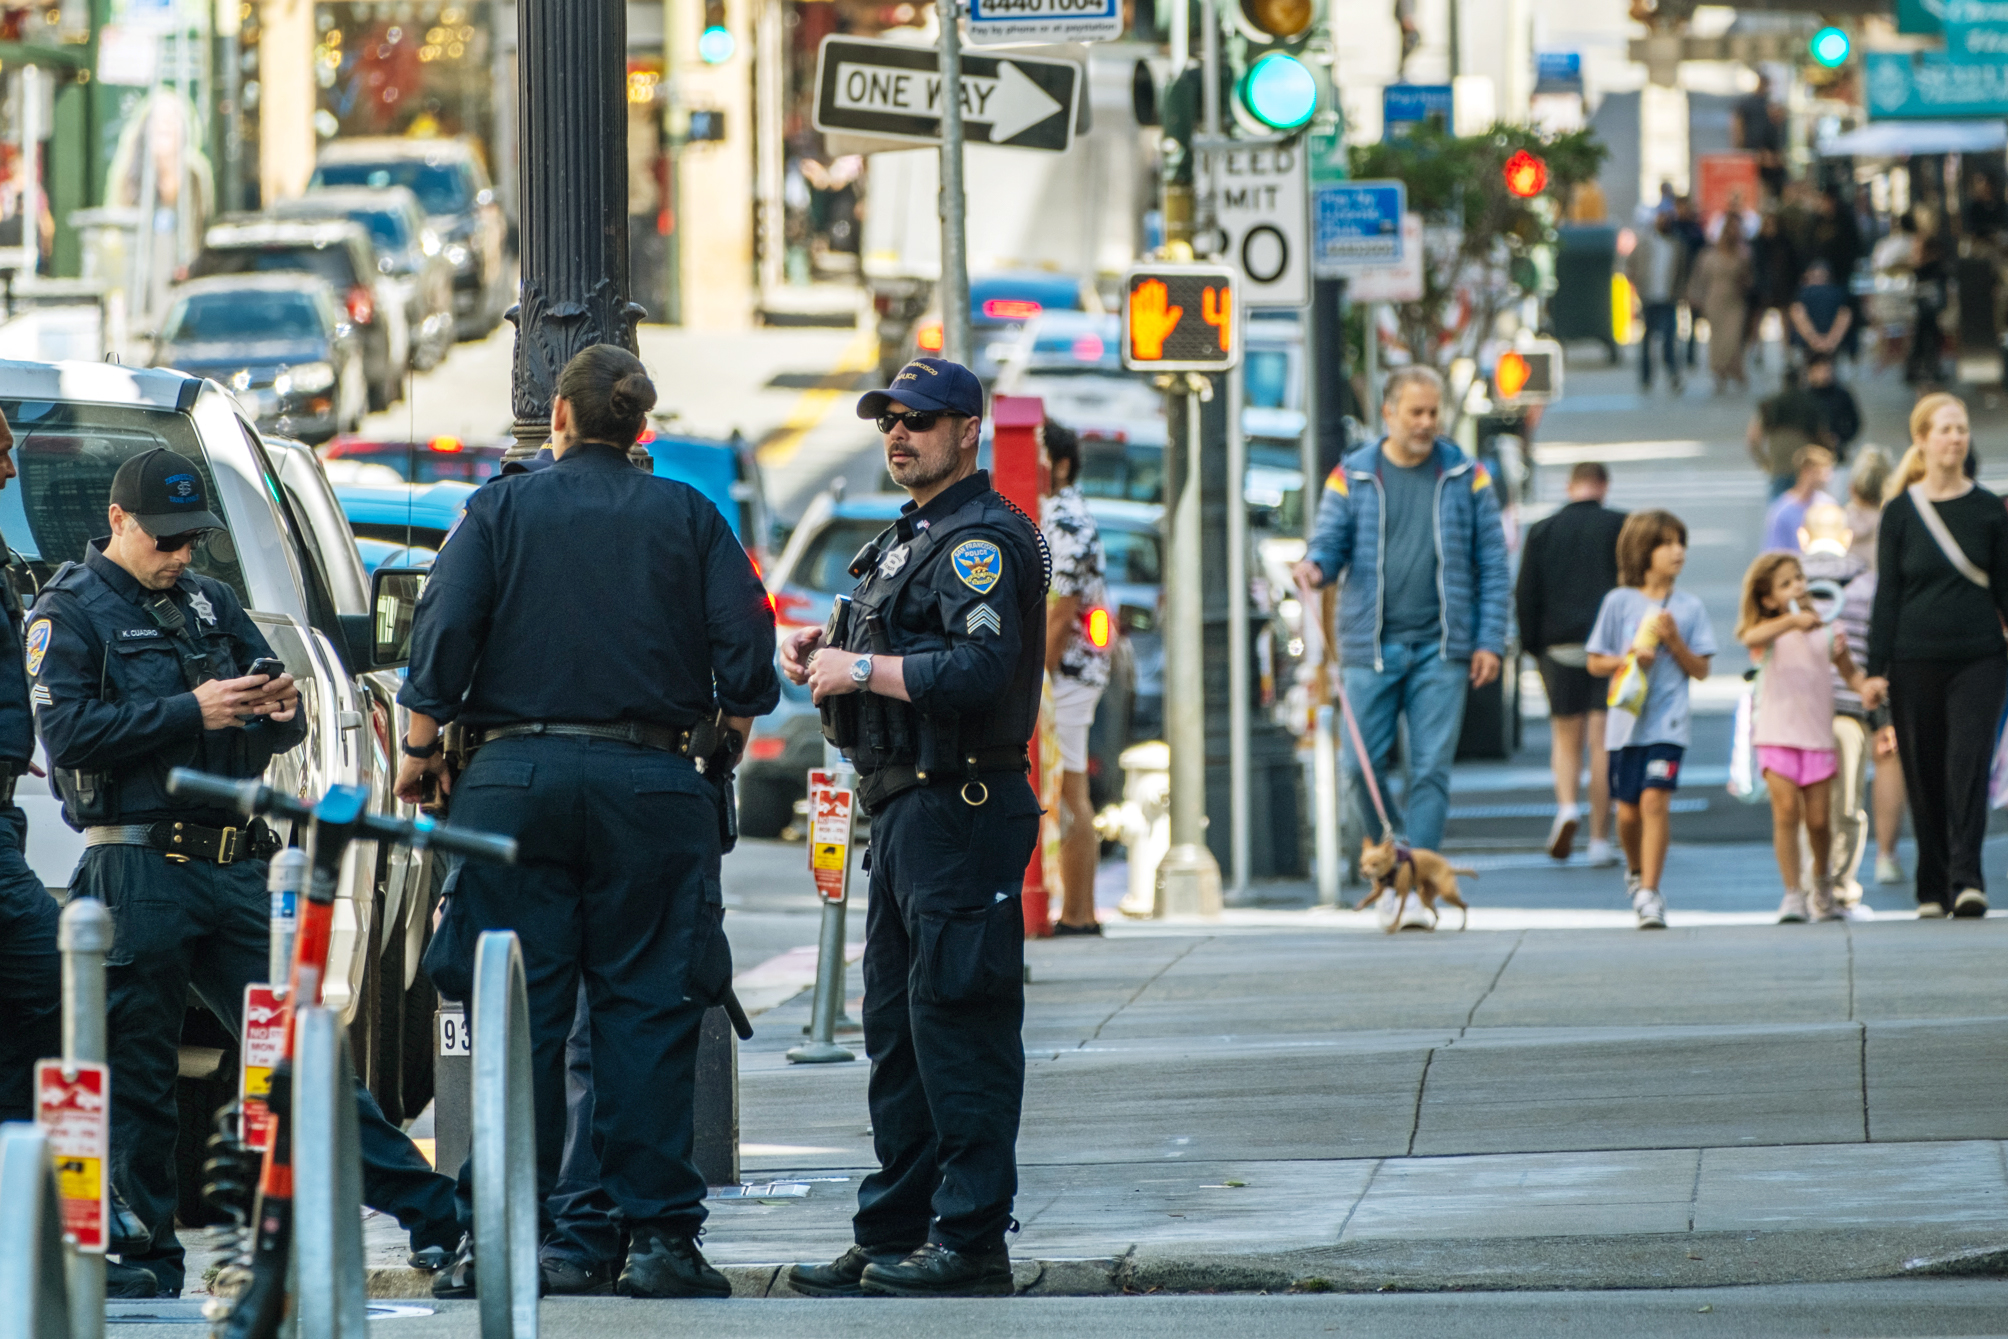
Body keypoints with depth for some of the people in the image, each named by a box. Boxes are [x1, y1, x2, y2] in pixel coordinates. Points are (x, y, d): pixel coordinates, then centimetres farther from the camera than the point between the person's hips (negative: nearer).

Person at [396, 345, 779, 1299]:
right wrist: (721, 753, 17)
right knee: (647, 1007, 1)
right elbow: (746, 652, 3)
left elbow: (441, 639, -4)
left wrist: (421, 752, 7)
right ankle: (657, 1233, -3)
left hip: (517, 780, 0)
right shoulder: (689, 520, 7)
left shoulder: (501, 510, 4)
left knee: (519, 1011, 1)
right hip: (653, 785, 0)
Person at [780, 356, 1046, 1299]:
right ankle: (893, 1237, 17)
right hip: (902, 808, 11)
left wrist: (861, 669, -17)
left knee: (960, 1026, -9)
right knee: (897, 1032, 12)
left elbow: (979, 670, -24)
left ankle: (970, 1242, -8)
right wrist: (825, 654, 7)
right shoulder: (908, 539, 21)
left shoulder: (985, 539, -11)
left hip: (961, 807, -11)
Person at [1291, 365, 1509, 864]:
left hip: (1440, 647, 0)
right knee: (1362, 766, -2)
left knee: (1430, 770, -4)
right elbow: (1329, 543, 6)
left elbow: (1492, 564, 7)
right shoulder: (1352, 477, 6)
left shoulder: (1467, 478, 7)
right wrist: (1314, 567, -20)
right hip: (1372, 648, 0)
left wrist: (1489, 641, 0)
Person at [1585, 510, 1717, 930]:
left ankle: (1649, 892, -13)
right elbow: (1595, 662, 6)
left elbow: (1701, 670, 5)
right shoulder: (1619, 602, 2)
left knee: (1655, 800, -15)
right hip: (1626, 721, 1)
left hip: (1668, 722, -1)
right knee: (1629, 812, 8)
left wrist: (1674, 641, -10)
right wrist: (1628, 659, -12)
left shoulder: (1691, 608, 4)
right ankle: (1636, 870, 37)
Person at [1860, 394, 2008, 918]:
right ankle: (1933, 889, 11)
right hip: (1916, 663, 0)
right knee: (1925, 776, 3)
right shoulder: (1901, 512, 3)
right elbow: (1886, 595, 3)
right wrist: (1875, 671, -3)